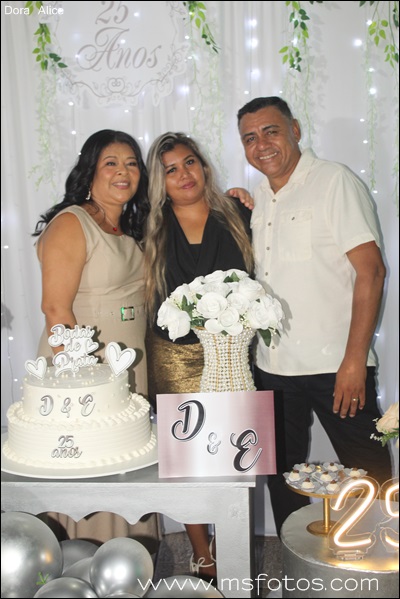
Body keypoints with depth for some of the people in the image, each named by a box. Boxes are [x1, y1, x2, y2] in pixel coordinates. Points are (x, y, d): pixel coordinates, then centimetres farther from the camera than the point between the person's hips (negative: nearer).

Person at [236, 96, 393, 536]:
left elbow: (370, 270, -14)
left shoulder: (335, 182, -7)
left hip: (335, 365, -6)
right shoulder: (256, 198, 12)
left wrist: (355, 359, -19)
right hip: (271, 366, 7)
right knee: (281, 476, 16)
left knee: (369, 476, 3)